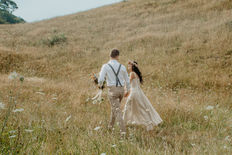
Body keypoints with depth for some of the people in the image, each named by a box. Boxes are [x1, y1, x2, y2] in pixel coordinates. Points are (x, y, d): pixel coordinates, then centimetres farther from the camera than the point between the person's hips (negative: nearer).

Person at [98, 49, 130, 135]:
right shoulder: (122, 67, 3)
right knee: (115, 107, 25)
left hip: (112, 90, -4)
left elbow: (100, 79, -15)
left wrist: (100, 85, 10)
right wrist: (127, 91, 26)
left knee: (117, 110, -1)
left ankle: (123, 130, -10)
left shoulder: (105, 66, -7)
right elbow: (127, 80, 10)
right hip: (121, 90, 4)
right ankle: (110, 125, 38)